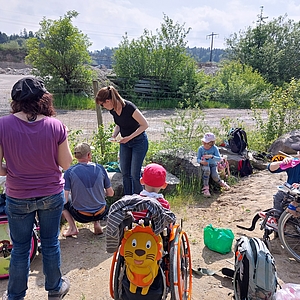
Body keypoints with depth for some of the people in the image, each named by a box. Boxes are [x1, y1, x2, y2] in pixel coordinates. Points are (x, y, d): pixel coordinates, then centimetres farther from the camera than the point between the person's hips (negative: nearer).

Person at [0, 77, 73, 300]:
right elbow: (66, 164, -7)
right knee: (51, 243, 19)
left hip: (18, 198, 0)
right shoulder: (56, 126, -15)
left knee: (20, 249, 17)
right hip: (52, 195, 1)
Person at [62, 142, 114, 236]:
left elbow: (64, 199, -13)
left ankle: (73, 228, 9)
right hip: (100, 214, 2)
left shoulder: (70, 171, -12)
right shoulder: (100, 168, -7)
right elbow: (110, 193, 0)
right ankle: (97, 224, 15)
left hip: (81, 216, -2)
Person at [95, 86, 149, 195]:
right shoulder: (113, 110, -5)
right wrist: (114, 135, -7)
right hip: (124, 142, 7)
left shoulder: (129, 107, -27)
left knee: (135, 173, -5)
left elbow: (144, 125, -22)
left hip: (139, 142, -7)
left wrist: (129, 137, -23)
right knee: (125, 172, 9)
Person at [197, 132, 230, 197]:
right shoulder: (200, 148, -6)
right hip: (204, 165, 0)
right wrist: (201, 161, -27)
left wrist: (211, 156, -35)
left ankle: (221, 183, 11)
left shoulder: (214, 148, -9)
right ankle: (205, 188, -26)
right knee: (207, 169, -35)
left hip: (213, 165, 0)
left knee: (215, 176, -26)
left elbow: (219, 159, -17)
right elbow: (198, 159, -4)